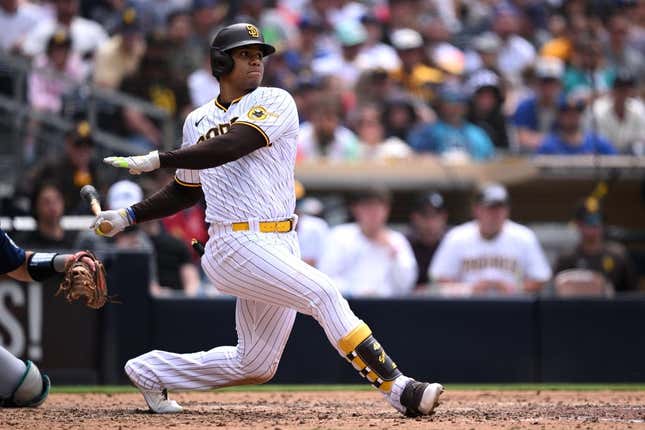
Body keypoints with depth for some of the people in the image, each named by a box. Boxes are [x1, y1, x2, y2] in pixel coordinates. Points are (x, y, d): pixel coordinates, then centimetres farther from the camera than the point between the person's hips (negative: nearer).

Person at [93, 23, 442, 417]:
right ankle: (398, 389, -27)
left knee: (255, 366, 6)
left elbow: (230, 147, -13)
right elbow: (185, 190, 25)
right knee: (324, 294, -23)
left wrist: (158, 159, -13)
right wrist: (129, 216, 18)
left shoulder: (274, 103, 3)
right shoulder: (198, 122, 13)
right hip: (238, 245, -2)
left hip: (281, 244, 2)